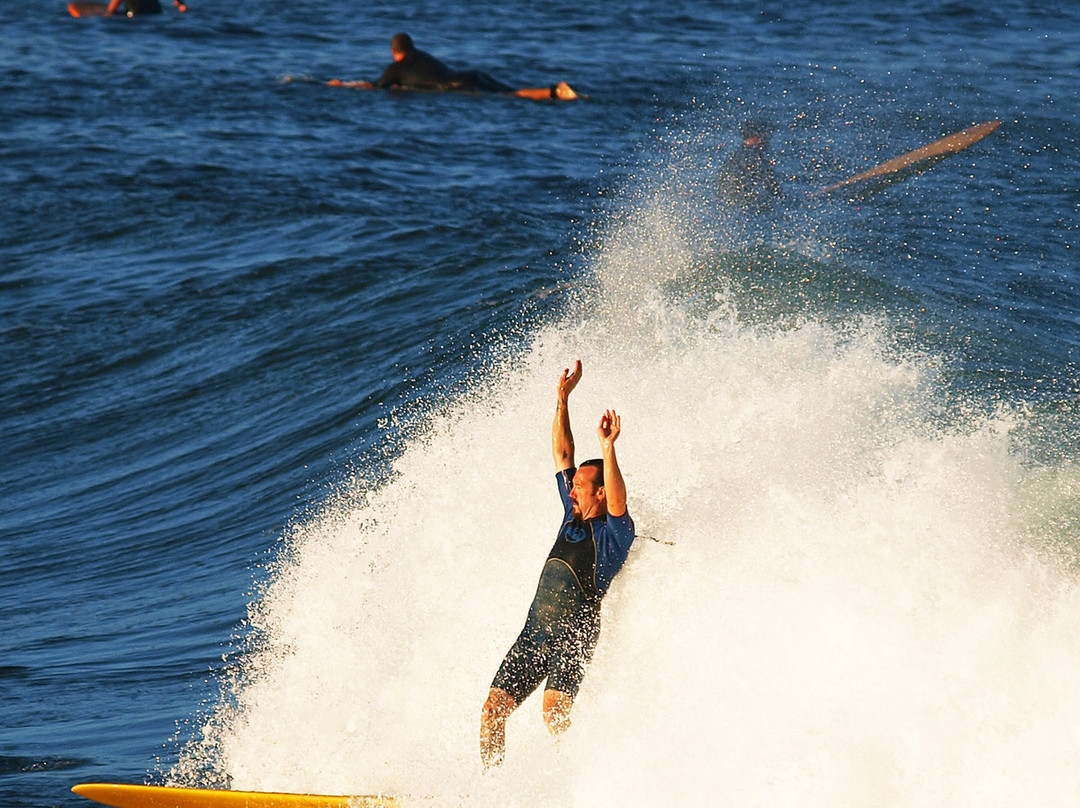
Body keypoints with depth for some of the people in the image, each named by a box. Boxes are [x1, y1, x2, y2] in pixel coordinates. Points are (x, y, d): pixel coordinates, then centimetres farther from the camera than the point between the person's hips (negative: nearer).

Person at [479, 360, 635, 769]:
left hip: (575, 637, -7)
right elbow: (562, 454, 15)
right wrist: (563, 399, 10)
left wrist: (608, 448, -41)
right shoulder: (573, 515, 14)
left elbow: (618, 504, -29)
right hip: (536, 631, 7)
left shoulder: (614, 533, -6)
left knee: (555, 712, -28)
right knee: (493, 709, 0)